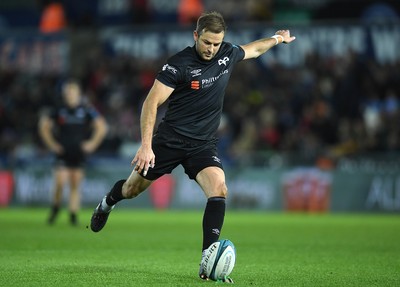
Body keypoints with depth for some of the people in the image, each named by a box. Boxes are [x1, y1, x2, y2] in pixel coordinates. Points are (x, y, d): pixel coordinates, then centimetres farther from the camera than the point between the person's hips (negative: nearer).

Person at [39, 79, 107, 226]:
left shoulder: (86, 110, -3)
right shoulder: (59, 110, -1)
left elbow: (101, 127, 5)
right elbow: (44, 125, 12)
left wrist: (92, 143, 0)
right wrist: (52, 144, 6)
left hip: (79, 153, 0)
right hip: (62, 152, 0)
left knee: (75, 185, 3)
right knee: (60, 182, -11)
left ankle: (73, 215, 9)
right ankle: (55, 208, 13)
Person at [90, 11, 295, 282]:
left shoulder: (227, 54, 0)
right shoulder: (179, 64, -17)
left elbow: (253, 49, 25)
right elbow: (151, 102, -18)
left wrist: (278, 38, 32)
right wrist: (146, 146, -25)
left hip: (204, 145, 3)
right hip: (170, 139, -3)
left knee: (219, 189, -23)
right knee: (133, 189, 11)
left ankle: (208, 265, -23)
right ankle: (108, 203, 51)